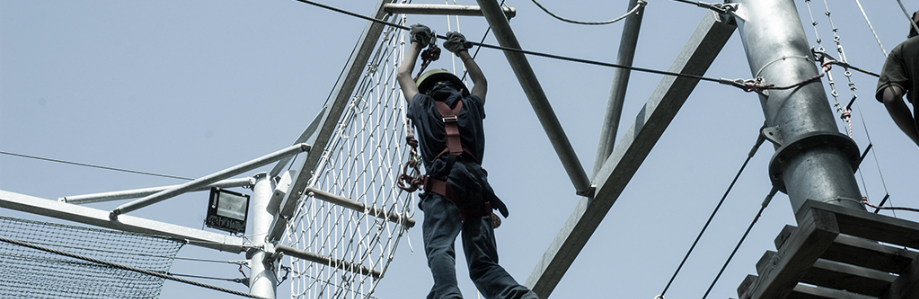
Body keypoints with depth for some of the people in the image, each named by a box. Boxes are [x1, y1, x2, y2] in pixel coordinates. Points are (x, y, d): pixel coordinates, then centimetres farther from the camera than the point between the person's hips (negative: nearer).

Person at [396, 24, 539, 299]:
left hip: (442, 185, -3)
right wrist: (462, 51, 61)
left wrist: (416, 45, 57)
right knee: (483, 263, -2)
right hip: (477, 186, 3)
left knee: (439, 248, -21)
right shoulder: (471, 105, 28)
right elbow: (481, 81, 53)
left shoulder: (423, 105, 23)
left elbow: (403, 75, 43)